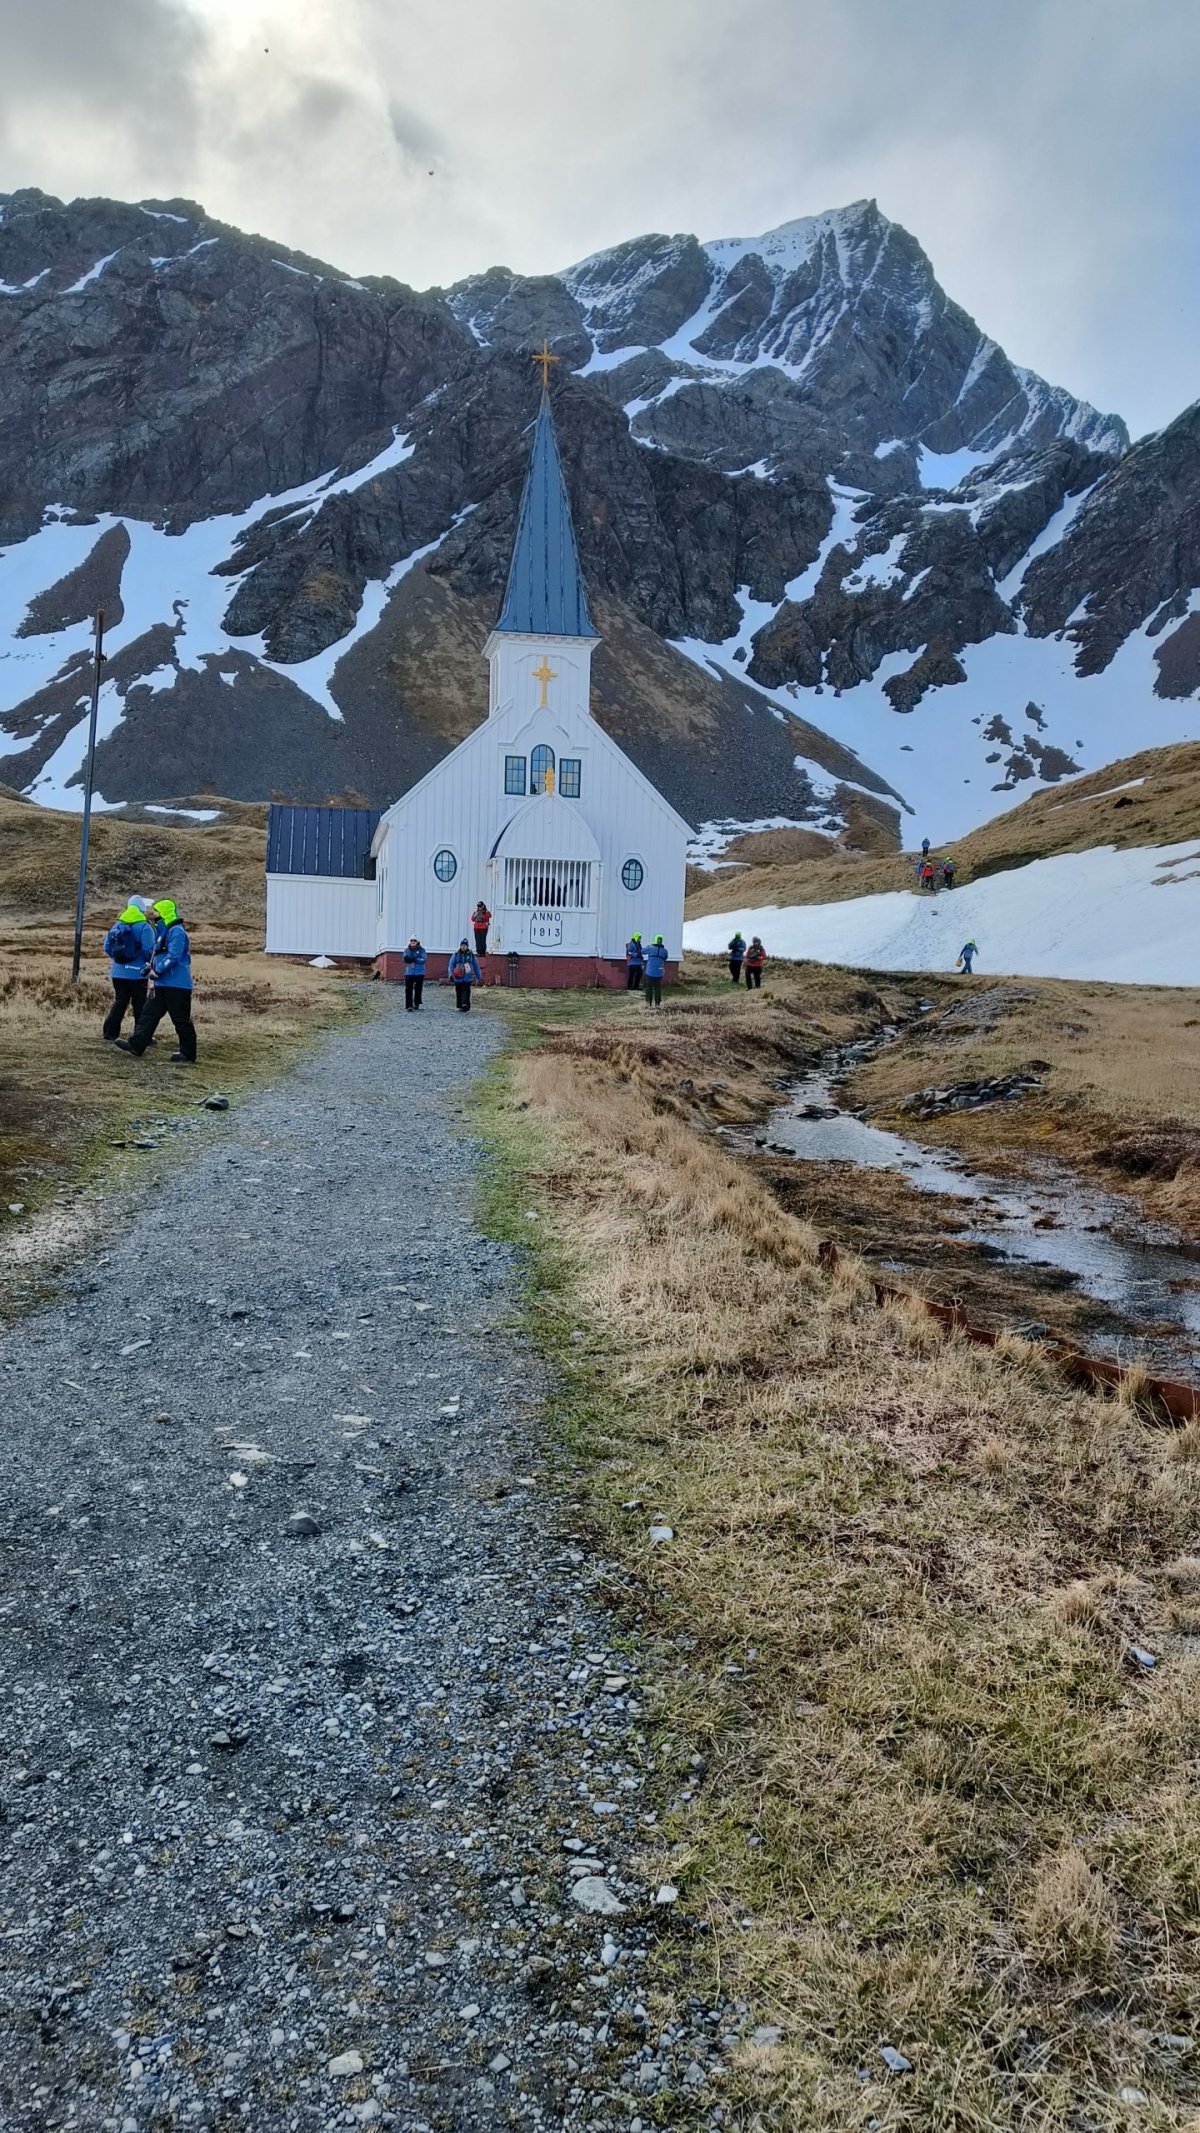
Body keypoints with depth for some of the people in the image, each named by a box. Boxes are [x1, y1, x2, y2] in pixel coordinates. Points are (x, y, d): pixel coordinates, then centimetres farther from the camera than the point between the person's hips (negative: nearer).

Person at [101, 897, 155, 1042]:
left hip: (118, 971, 5)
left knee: (119, 1002, 13)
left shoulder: (117, 925, 5)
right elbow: (150, 950, -17)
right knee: (140, 1004, 4)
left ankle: (109, 1034, 9)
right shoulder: (144, 927, -12)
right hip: (137, 972, -5)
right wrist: (151, 963, 3)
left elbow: (107, 947, 6)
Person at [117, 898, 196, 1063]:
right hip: (163, 984, 10)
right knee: (149, 1013, 8)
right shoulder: (164, 930, 18)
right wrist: (153, 966, 12)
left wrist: (157, 971, -17)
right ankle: (136, 1045, 10)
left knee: (181, 1020, -4)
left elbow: (173, 957, -23)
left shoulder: (176, 931, -15)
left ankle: (188, 1056, 2)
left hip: (176, 984, -10)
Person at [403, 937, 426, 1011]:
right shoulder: (407, 950, 7)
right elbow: (406, 958, -9)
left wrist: (414, 959, -20)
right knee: (408, 989, -7)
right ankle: (409, 1006, -8)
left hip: (419, 973, -1)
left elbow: (423, 960, -11)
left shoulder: (421, 950, 1)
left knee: (418, 989, 7)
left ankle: (417, 1004, 26)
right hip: (409, 973, 1)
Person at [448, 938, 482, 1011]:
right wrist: (451, 974, -15)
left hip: (467, 978, -1)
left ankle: (465, 1005, -26)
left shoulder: (471, 955, 6)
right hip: (458, 978, 1)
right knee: (459, 992, 9)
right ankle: (460, 1006, 22)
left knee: (466, 992, -15)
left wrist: (477, 977, 13)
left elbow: (476, 966, 12)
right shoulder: (456, 955, 4)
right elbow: (451, 964, -2)